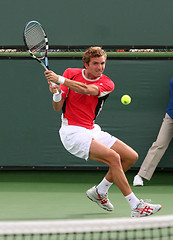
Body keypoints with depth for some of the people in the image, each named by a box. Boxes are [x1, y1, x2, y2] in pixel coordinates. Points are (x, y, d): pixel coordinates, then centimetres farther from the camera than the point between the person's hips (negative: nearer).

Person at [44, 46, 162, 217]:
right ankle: (136, 206, -21)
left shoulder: (107, 83, -2)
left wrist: (60, 79, -32)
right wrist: (56, 95, -25)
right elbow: (57, 108, -2)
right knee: (114, 157, -24)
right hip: (73, 132, -6)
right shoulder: (70, 73, -3)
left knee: (131, 157, 1)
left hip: (92, 130, 6)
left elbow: (87, 90, -25)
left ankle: (99, 192, 19)